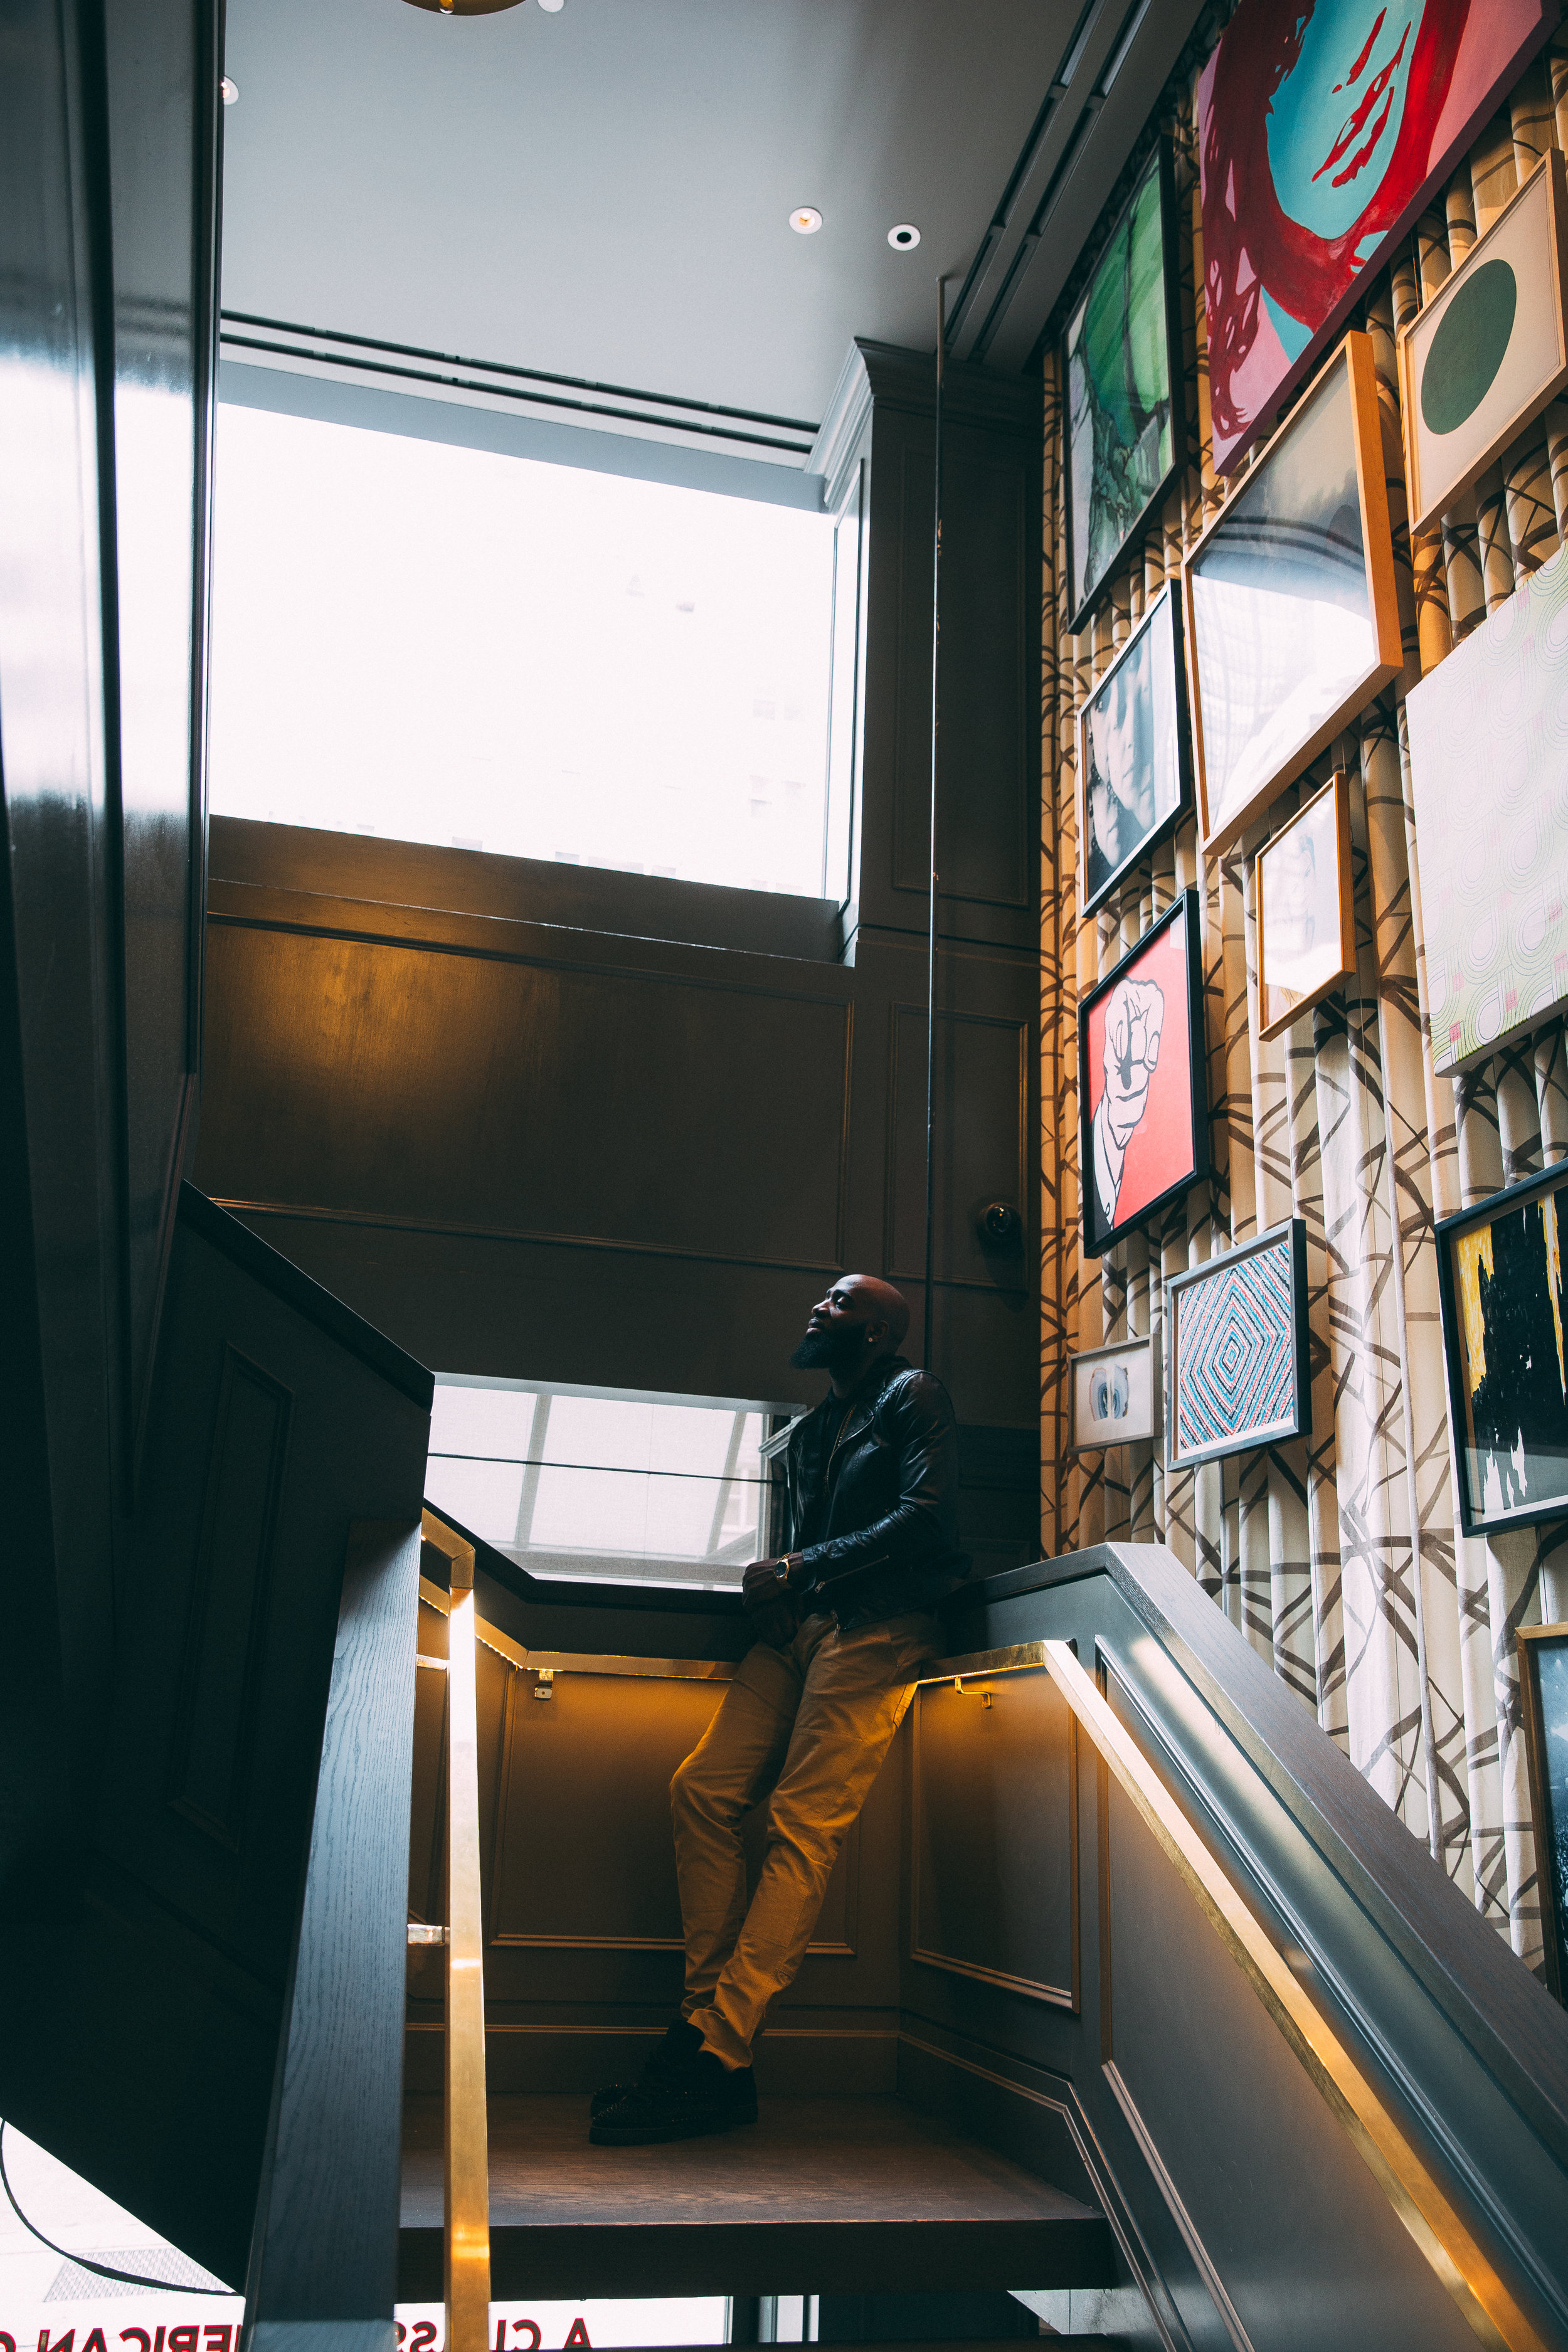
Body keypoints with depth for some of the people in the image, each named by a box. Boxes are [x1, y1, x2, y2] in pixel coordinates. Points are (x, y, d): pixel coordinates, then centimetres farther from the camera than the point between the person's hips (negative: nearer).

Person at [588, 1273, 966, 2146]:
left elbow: (926, 1517, -10)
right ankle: (714, 2015, -6)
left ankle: (712, 2057, -18)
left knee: (805, 1823, -16)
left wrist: (801, 1570, -11)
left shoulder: (914, 1397, 3)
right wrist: (772, 1582, 3)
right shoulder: (813, 1430, 26)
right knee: (703, 1787, -9)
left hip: (876, 1626, -8)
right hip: (802, 1626, 8)